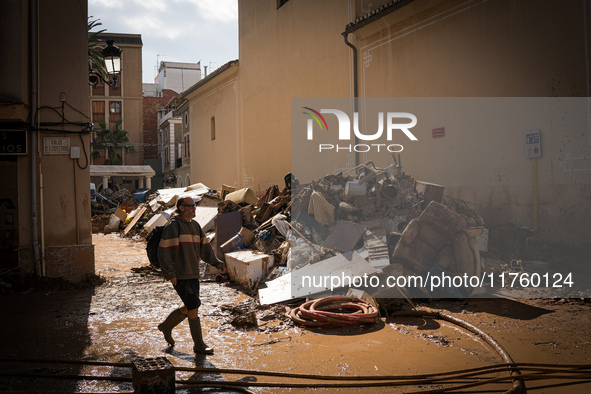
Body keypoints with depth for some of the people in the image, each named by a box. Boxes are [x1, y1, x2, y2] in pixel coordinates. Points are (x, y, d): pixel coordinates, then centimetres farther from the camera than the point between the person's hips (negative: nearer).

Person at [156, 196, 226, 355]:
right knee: (194, 306, -7)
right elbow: (164, 251, -16)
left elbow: (204, 248, 11)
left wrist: (217, 263, -1)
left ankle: (166, 326, 38)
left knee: (190, 308, 15)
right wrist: (170, 274, -20)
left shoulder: (195, 226, 11)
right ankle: (199, 344, 4)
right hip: (179, 276, -8)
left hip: (192, 274, 8)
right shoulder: (173, 226, -13)